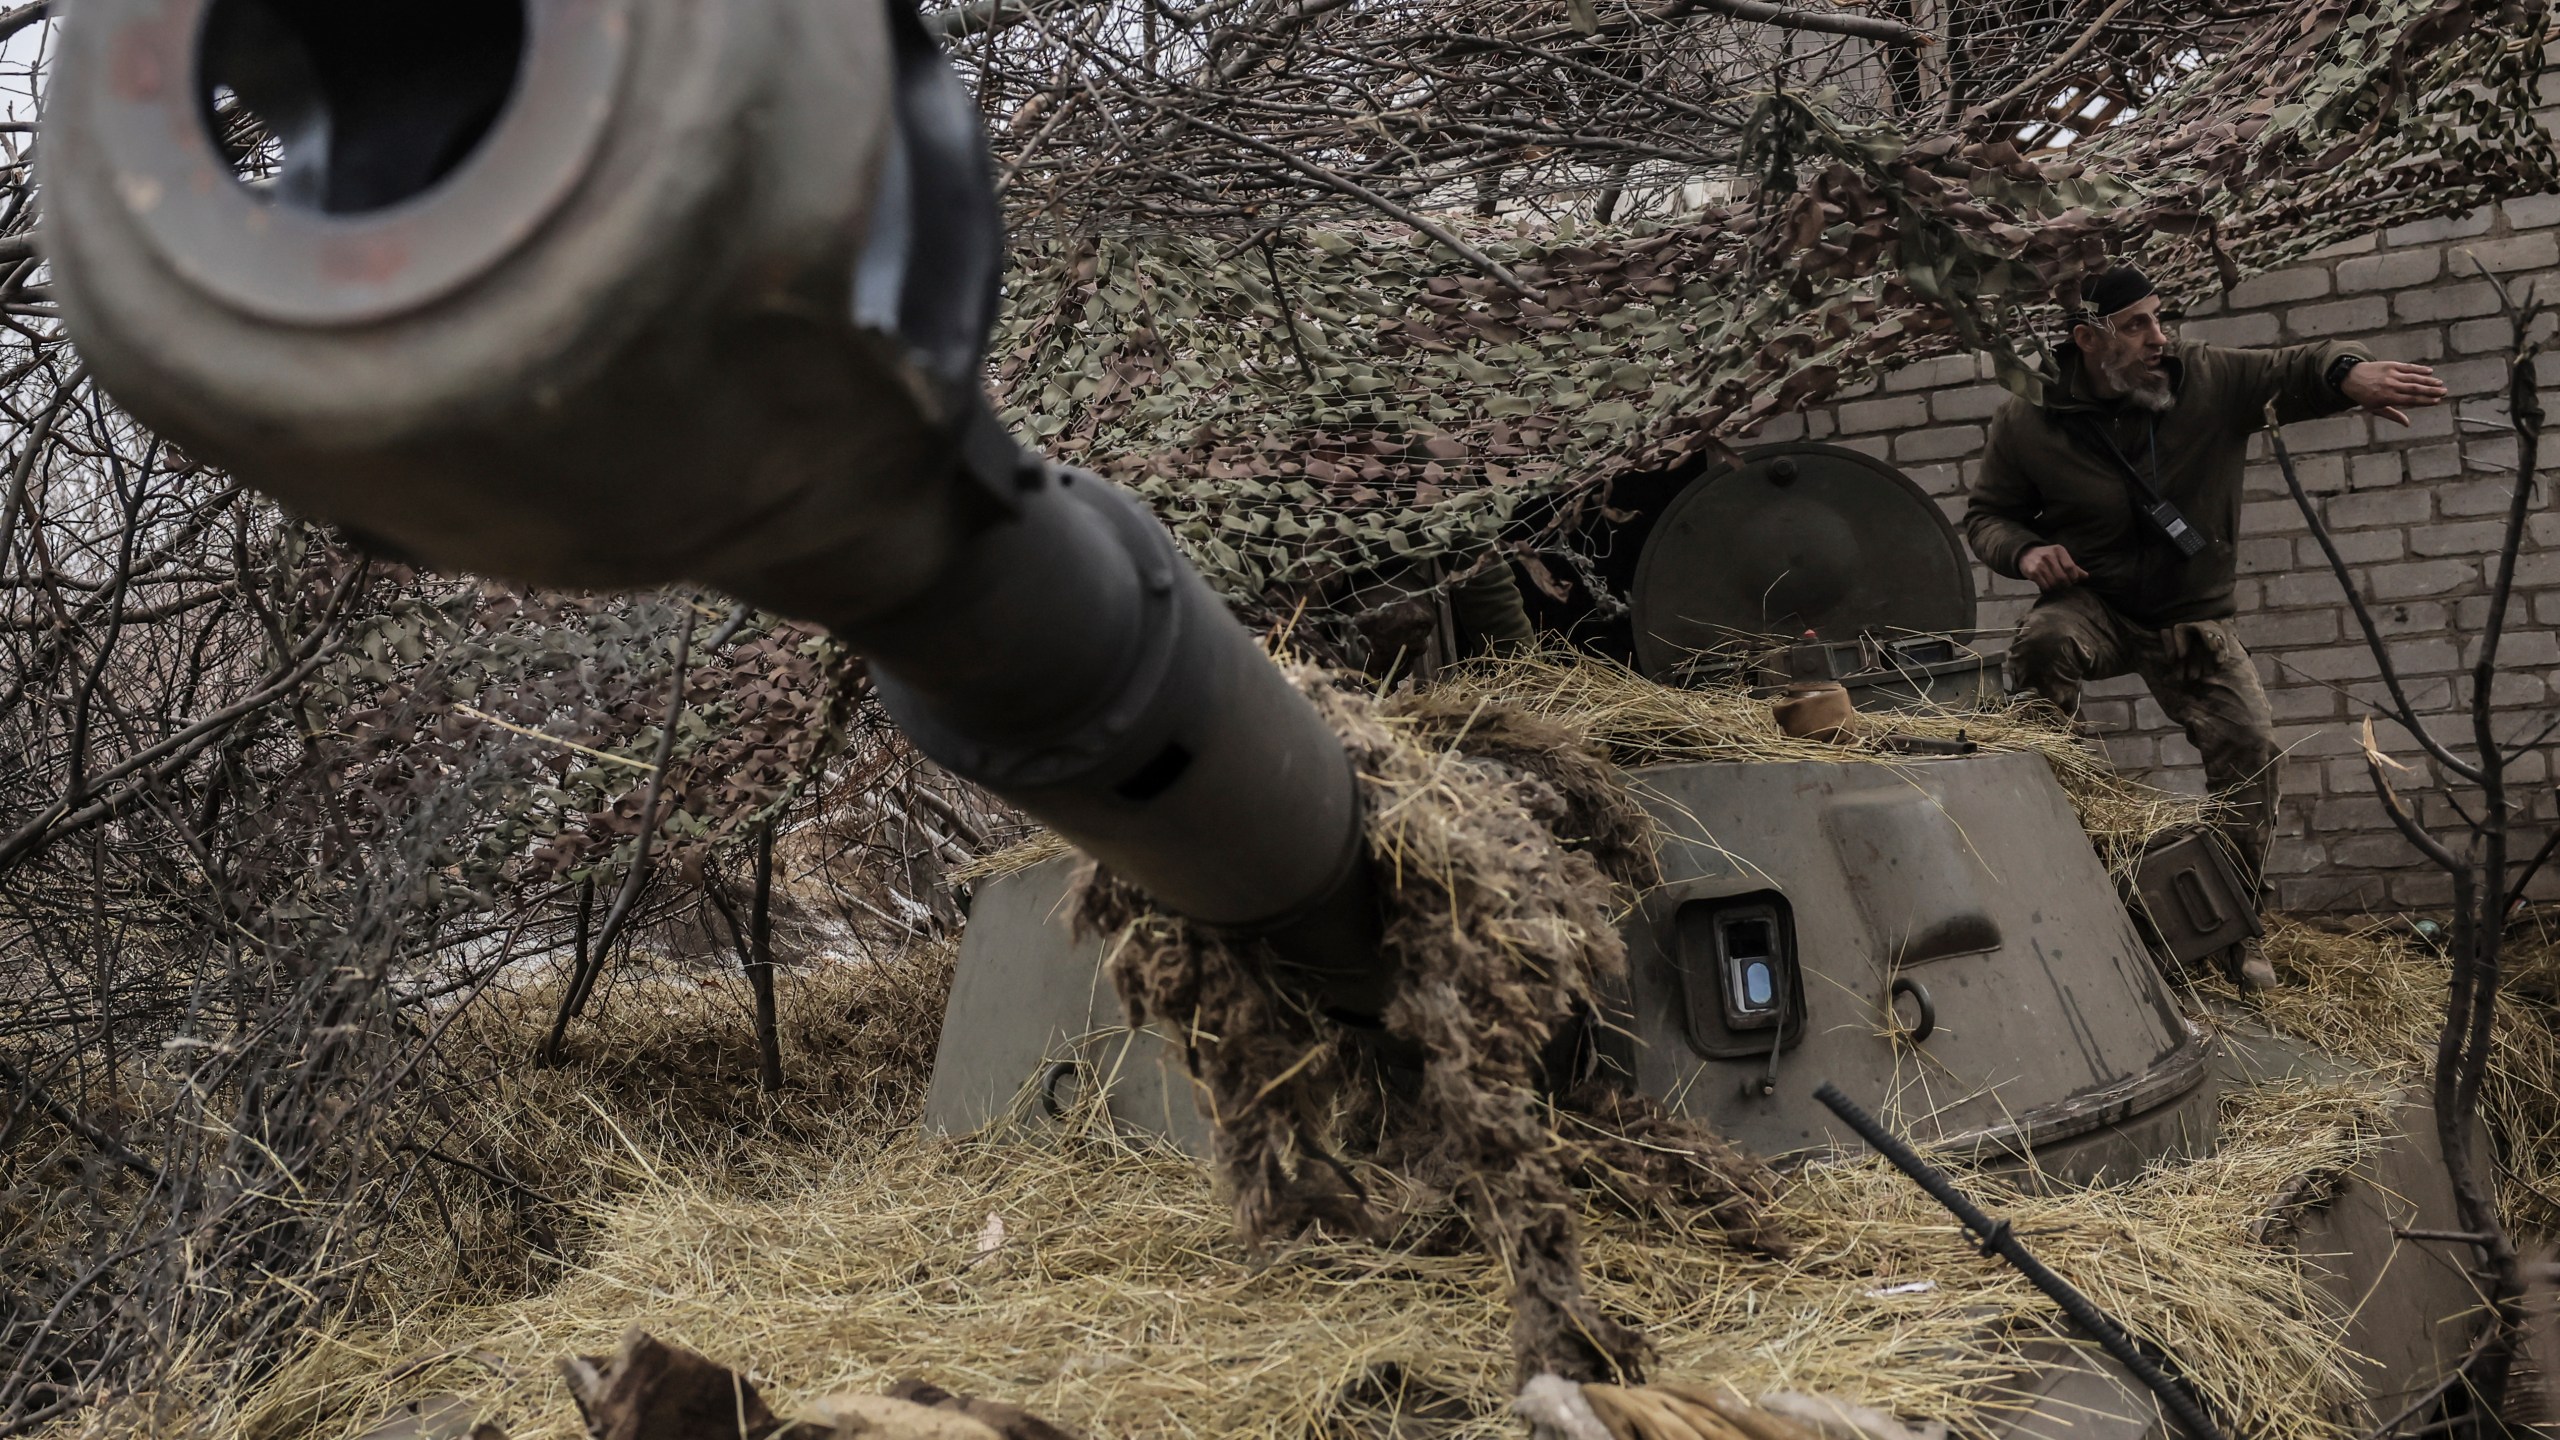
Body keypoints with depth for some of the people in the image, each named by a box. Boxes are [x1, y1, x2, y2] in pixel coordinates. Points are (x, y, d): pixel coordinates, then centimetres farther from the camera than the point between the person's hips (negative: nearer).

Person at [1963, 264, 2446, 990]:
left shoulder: (2209, 379, -9)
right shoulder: (2027, 423, -11)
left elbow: (2296, 369, -17)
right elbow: (1985, 514, 1)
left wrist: (2349, 371, -42)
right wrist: (2024, 551, -22)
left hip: (2193, 620, 2)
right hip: (2093, 604, -1)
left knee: (2249, 745, -11)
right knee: (2042, 643, -36)